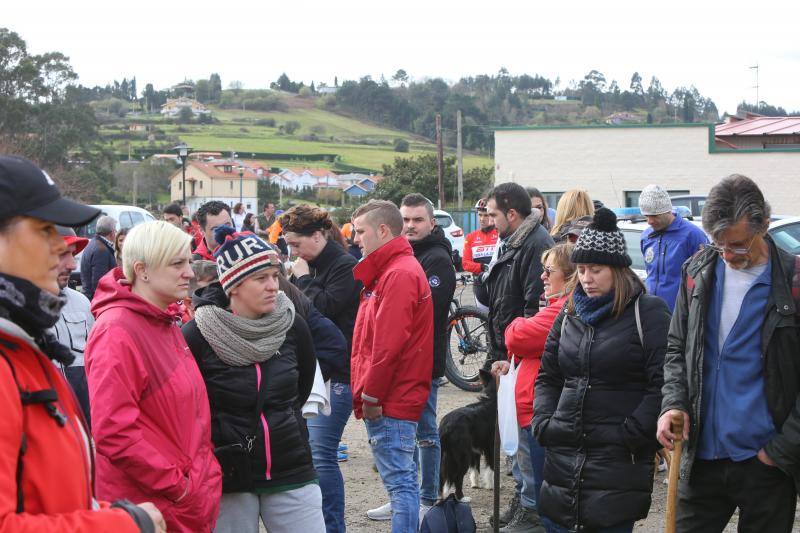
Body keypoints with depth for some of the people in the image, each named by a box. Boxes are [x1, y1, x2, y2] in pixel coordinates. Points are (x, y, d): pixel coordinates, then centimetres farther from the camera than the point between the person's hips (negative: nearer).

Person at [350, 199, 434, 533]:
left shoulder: (399, 274, -15)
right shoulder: (391, 270, 17)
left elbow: (388, 343, -21)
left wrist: (371, 394, -16)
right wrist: (367, 392, 17)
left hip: (390, 401, -10)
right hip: (394, 399, 10)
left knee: (399, 480, -7)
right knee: (402, 478, 15)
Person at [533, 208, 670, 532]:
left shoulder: (648, 313, -4)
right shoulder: (570, 315, 14)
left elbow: (662, 383, -12)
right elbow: (547, 377, 20)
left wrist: (632, 435, -16)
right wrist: (543, 423, 5)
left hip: (620, 463, -5)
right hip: (564, 455, 5)